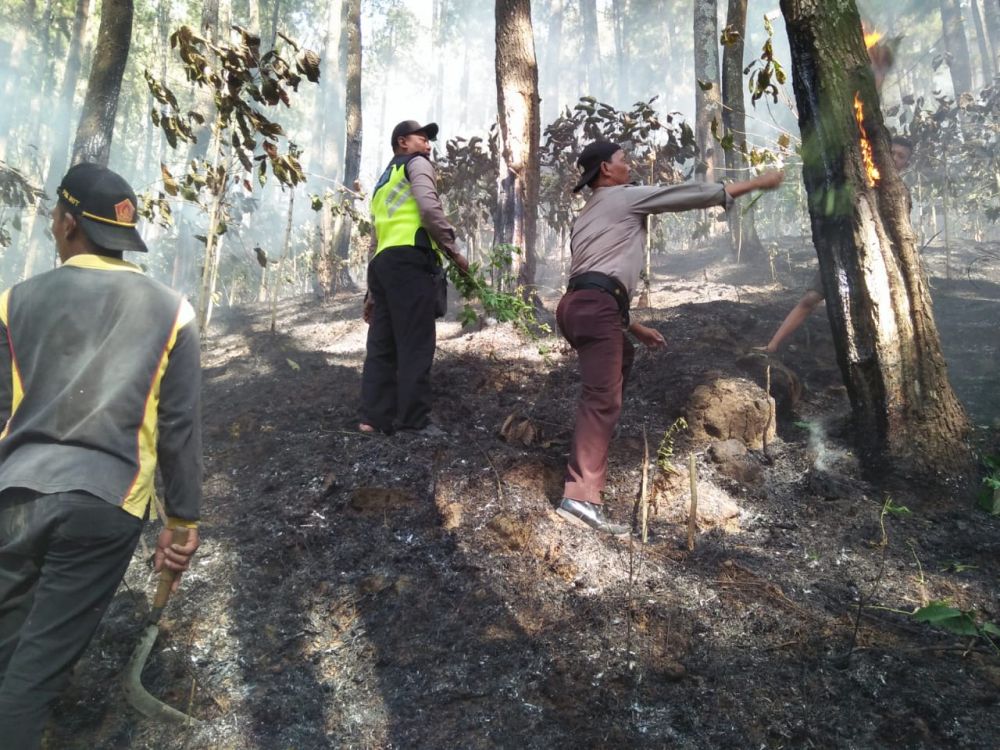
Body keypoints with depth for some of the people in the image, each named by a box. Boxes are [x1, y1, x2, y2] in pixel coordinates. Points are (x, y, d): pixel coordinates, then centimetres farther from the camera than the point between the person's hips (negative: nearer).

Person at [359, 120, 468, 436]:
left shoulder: (383, 182, 33)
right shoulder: (417, 164, 9)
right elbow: (430, 209, -12)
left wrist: (372, 292, 25)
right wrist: (453, 250, -5)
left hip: (382, 262, 8)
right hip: (409, 259, -8)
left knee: (382, 345, 5)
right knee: (416, 344, -8)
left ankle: (374, 417, 4)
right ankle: (415, 419, -8)